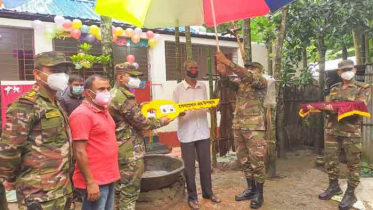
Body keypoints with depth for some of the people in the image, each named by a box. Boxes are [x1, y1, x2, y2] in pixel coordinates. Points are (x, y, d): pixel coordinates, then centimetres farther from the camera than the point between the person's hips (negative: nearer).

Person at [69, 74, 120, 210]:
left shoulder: (103, 110, 9)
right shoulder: (82, 114, -17)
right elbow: (79, 152, -20)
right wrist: (90, 182, -20)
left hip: (108, 177, 9)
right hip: (95, 181, -8)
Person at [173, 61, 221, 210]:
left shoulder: (203, 86, 8)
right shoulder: (178, 88, -5)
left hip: (203, 131, 4)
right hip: (186, 132, -4)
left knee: (205, 164, 14)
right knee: (189, 166, 6)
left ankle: (207, 192, 32)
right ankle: (192, 197, 22)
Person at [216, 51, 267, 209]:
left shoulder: (262, 82, -2)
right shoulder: (241, 84, 15)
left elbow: (247, 76, -20)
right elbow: (227, 84, 0)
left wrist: (227, 62, -25)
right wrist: (223, 72, -21)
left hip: (254, 128, -6)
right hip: (238, 127, 6)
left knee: (257, 161, 1)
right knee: (244, 161, 14)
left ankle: (259, 194, 14)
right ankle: (250, 189, 28)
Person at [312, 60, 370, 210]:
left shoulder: (363, 88, 0)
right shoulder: (334, 89, 14)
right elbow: (326, 106, 11)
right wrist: (314, 107, -9)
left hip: (351, 131, -4)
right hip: (332, 130, 4)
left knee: (353, 162, 2)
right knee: (330, 159, 10)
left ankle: (350, 193, 14)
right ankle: (334, 186, 27)